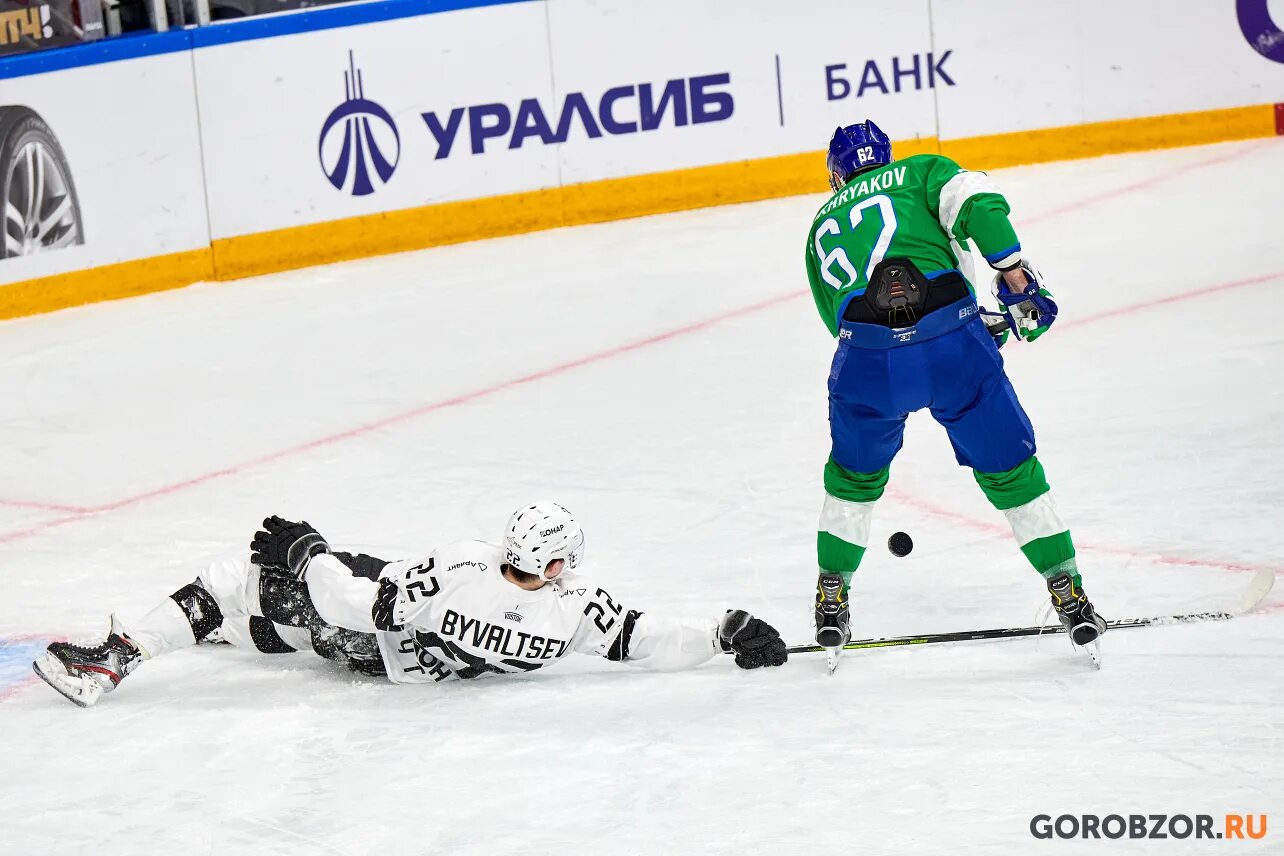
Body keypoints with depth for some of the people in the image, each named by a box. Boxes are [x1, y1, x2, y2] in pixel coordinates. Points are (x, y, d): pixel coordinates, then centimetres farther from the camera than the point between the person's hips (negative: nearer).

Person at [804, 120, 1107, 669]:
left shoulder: (821, 230, 31)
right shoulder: (921, 171, 23)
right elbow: (977, 202, 0)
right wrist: (1017, 277, 1)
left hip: (866, 357, 1)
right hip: (952, 341, -1)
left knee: (855, 477, 28)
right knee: (1010, 471, 16)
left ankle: (832, 600, 30)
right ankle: (1068, 594, 18)